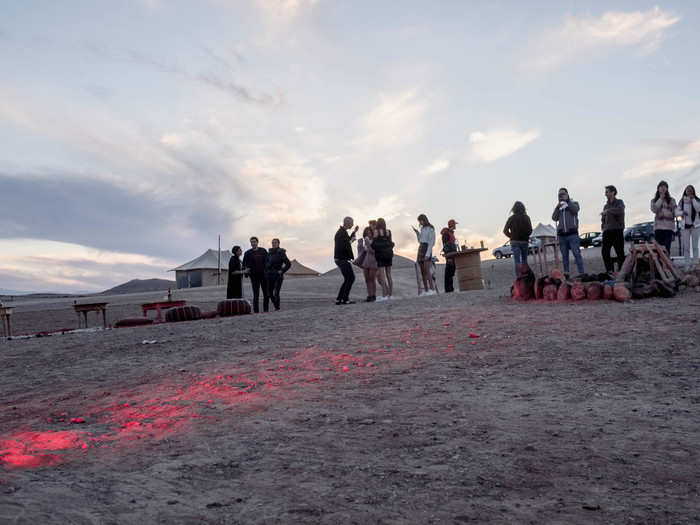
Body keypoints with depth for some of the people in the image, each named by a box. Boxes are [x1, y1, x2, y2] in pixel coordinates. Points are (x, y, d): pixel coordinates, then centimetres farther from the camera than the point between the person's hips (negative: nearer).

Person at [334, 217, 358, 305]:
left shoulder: (343, 232, 13)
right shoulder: (341, 233, -19)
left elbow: (346, 244, 29)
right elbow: (340, 248, -27)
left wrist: (354, 232, 21)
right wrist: (350, 241, -14)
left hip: (341, 259, 10)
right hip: (342, 260, -10)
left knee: (348, 279, 11)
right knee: (351, 278, -6)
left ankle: (339, 299, 9)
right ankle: (345, 298, -4)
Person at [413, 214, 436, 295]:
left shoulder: (431, 228, -6)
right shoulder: (422, 229, 18)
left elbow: (432, 242, -13)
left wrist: (428, 254, -21)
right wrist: (417, 232, 8)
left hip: (427, 249, -8)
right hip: (420, 248, 8)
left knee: (427, 270, -18)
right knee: (422, 271, 2)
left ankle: (432, 289, -20)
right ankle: (426, 290, 2)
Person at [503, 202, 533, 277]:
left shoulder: (511, 218, -1)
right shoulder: (526, 217, -1)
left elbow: (505, 230, -4)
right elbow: (530, 230, -7)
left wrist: (511, 236, 7)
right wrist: (526, 236, 9)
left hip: (515, 242, -1)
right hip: (524, 241, 1)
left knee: (517, 260, -2)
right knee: (524, 260, 12)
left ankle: (518, 277, -9)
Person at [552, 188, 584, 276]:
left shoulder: (573, 203, 11)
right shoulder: (558, 206, 19)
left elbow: (575, 210, -12)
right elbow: (554, 218, 6)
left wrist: (567, 200, -11)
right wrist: (557, 207, -5)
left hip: (572, 233, -3)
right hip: (561, 235, 3)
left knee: (576, 253, -11)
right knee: (564, 256, 3)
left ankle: (581, 273, -13)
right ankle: (566, 274, 5)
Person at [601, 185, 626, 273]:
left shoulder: (619, 202, 2)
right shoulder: (606, 205, 20)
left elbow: (620, 210, -21)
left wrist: (608, 211, -21)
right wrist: (603, 226, 10)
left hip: (617, 230, -6)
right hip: (607, 231, 6)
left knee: (620, 252, -4)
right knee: (604, 251, -4)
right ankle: (609, 271, -1)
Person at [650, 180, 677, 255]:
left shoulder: (671, 200, 11)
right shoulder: (654, 200, 13)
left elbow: (674, 213, 6)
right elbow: (654, 210, -6)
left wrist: (664, 214, -6)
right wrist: (661, 198, -4)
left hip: (669, 226, -1)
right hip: (658, 226, 1)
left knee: (667, 247, -8)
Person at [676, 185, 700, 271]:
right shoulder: (682, 201, 5)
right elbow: (677, 211, 2)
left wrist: (693, 199, -18)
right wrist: (682, 212, -18)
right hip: (685, 225, 2)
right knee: (686, 247, 2)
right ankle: (687, 265, 4)